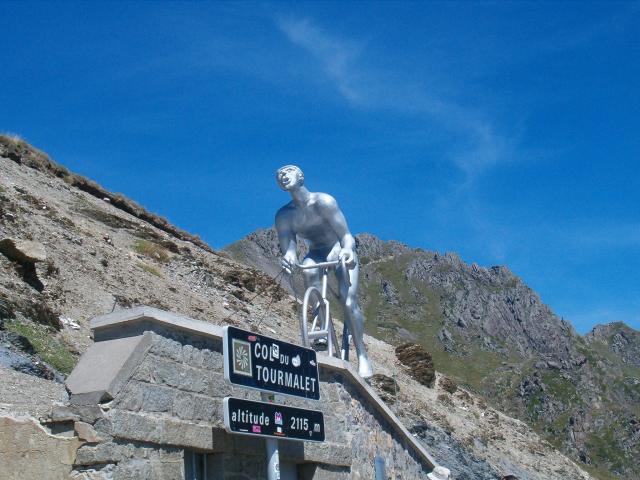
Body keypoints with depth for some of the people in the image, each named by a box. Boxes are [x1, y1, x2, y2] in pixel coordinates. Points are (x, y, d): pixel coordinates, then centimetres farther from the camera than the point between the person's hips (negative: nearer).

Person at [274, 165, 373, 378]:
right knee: (308, 270, -34)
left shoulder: (323, 201, -23)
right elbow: (287, 247, -19)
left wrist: (347, 250, -47)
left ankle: (362, 355, -6)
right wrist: (288, 257, -43)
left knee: (349, 302, -20)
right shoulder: (283, 216, -11)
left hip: (340, 251, -2)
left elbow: (346, 235, -25)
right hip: (316, 254, 2)